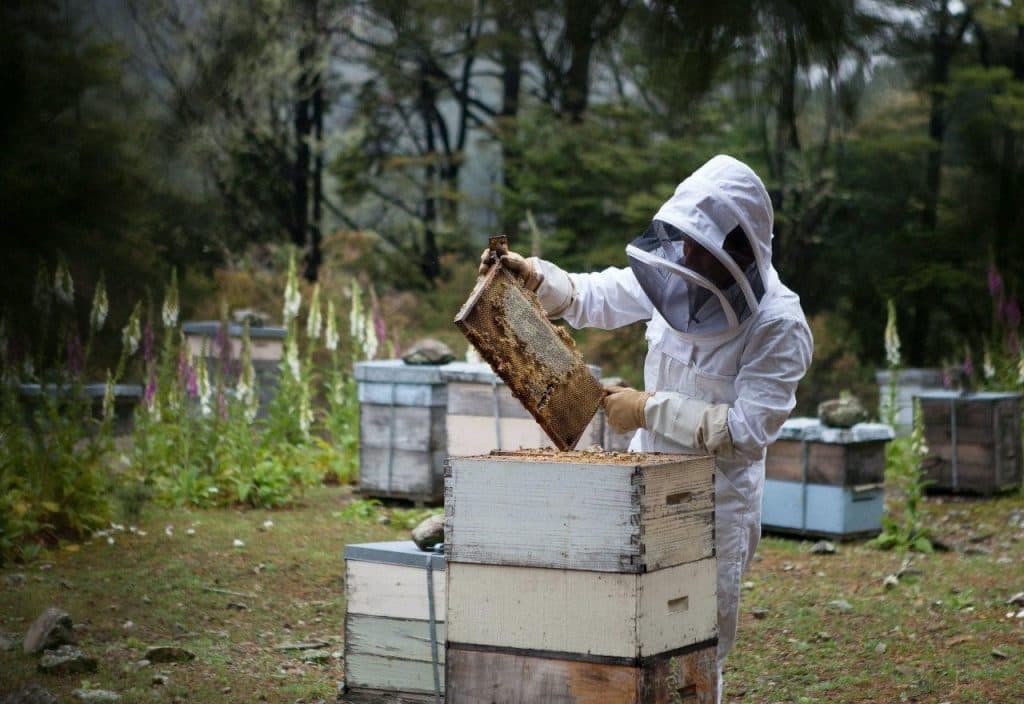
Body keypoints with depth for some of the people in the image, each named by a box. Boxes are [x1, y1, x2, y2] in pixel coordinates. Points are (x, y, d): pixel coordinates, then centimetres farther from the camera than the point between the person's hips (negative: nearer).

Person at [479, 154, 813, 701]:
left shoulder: (780, 326, -19)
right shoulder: (676, 280, -2)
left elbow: (747, 428, -23)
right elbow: (595, 297, 11)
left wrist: (651, 409, -21)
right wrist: (532, 277, -6)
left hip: (715, 501, -6)